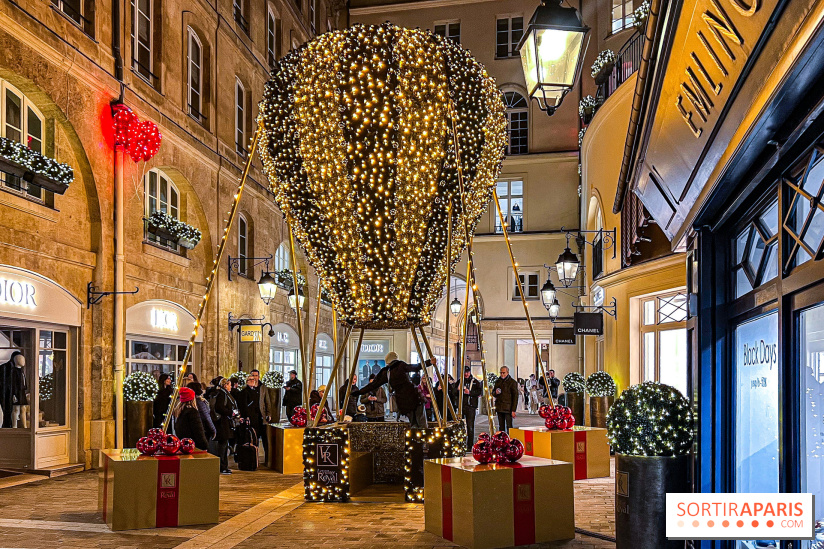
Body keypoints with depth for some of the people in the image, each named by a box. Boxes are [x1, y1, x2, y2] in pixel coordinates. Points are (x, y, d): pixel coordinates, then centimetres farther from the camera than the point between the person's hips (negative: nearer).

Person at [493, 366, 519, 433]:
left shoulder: (512, 382, -5)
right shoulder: (498, 382, 13)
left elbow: (515, 397, -6)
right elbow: (493, 393, 23)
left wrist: (513, 410, -12)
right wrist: (495, 393, -4)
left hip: (508, 408, -6)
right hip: (499, 408, 6)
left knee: (508, 426, -6)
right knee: (501, 426, 11)